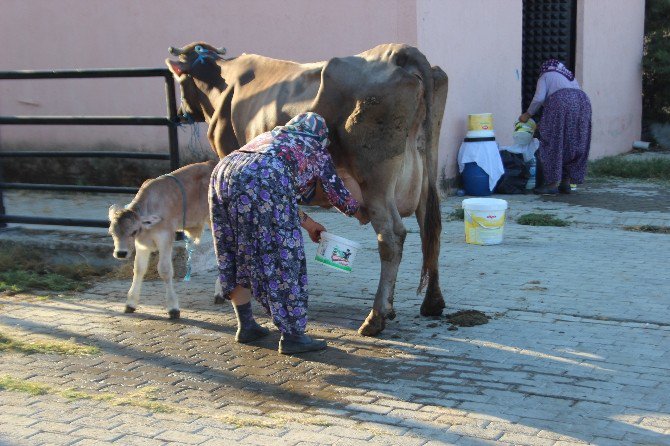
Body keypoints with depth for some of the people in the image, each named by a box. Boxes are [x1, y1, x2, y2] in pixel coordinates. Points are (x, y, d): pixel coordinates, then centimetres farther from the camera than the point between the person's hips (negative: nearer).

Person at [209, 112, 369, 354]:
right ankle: (292, 336, 7)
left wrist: (307, 222, 54)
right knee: (282, 259, 2)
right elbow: (339, 196, 32)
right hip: (261, 182, -7)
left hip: (223, 173, 7)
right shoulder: (317, 152, 23)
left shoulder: (270, 136, 39)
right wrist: (361, 214, 52)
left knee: (238, 254, 20)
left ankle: (246, 326, 30)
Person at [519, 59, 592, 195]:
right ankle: (566, 183, 14)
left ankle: (553, 183, -4)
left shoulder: (545, 76, 18)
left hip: (561, 103, -6)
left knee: (553, 145, -1)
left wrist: (527, 115, 13)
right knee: (574, 146, 11)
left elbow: (538, 98, -1)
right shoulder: (570, 76, 36)